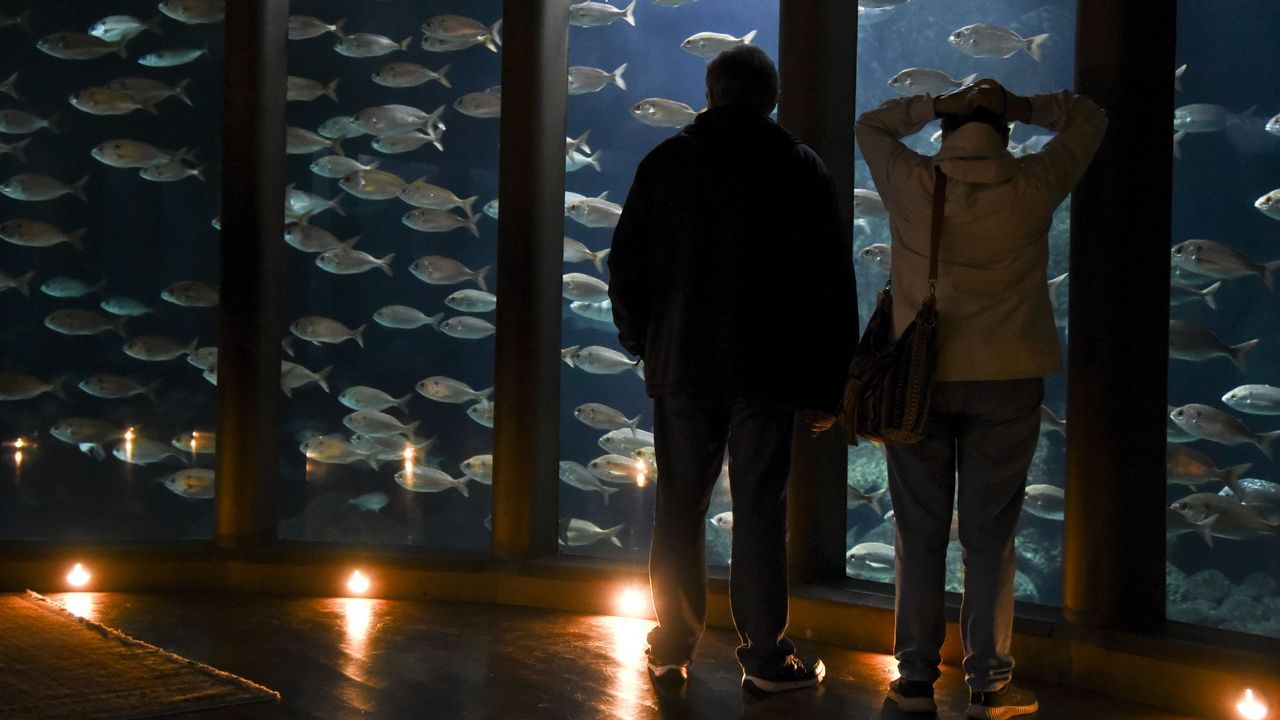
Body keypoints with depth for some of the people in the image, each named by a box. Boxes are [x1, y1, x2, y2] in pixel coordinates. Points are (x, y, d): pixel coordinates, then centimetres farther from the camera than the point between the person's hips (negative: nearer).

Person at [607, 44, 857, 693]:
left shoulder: (667, 162, 4)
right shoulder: (801, 169, 2)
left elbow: (626, 267, 6)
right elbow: (833, 282, -1)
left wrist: (641, 341, 20)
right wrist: (825, 385, 2)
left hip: (682, 365, 1)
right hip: (768, 371, -1)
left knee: (679, 508, 9)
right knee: (760, 511, 3)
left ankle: (672, 649, 15)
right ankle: (766, 658, 7)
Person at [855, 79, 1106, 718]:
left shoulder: (910, 185, -3)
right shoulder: (1031, 186, -4)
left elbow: (870, 125, 17)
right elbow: (1087, 119, 12)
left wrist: (938, 105, 5)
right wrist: (1016, 107, 4)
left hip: (918, 378, 1)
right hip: (1006, 382, -1)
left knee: (919, 534, 8)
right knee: (990, 537, 5)